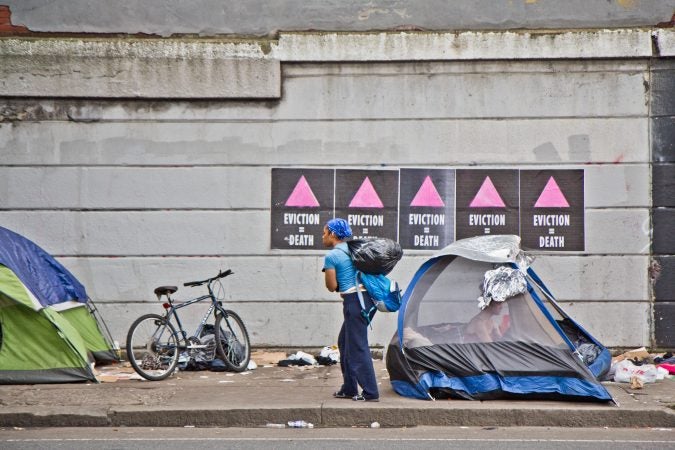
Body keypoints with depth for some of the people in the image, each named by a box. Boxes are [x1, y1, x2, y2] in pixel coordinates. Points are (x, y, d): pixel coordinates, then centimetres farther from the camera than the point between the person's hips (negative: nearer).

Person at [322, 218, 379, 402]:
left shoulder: (331, 257, -8)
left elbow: (332, 286, -6)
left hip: (353, 301, -9)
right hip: (368, 298, 9)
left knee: (358, 346, -5)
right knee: (344, 342, 19)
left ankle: (370, 393, -5)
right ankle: (349, 388, 23)